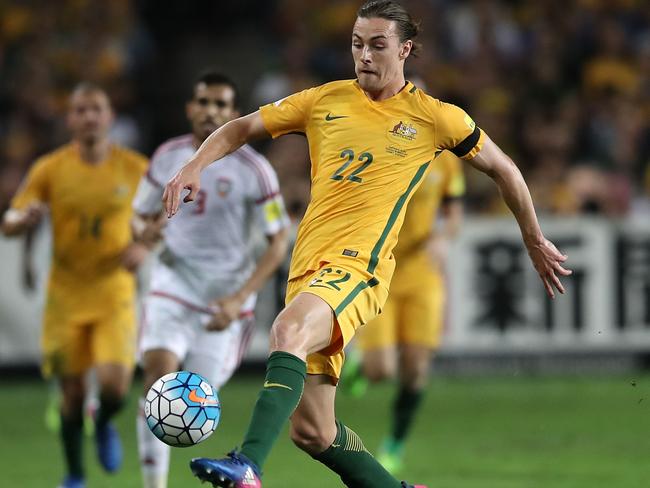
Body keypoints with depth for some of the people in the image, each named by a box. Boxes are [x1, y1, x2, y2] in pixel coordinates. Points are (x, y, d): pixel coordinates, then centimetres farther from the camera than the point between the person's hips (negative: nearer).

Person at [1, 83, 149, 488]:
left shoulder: (137, 169, -2)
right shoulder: (50, 169, -2)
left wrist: (144, 248, -11)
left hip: (115, 292, 0)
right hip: (66, 297, 0)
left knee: (114, 386, -17)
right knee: (73, 392, 1)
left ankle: (104, 425, 20)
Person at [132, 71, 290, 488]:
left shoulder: (254, 169, -11)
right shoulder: (167, 157, -1)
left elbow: (279, 242, -7)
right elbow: (142, 214, 12)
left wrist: (239, 298, -16)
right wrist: (145, 230, -14)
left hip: (227, 293, -1)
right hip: (174, 281, 1)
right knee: (159, 371, -20)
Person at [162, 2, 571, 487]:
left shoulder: (435, 117, 5)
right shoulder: (325, 100, 13)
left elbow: (502, 169, 18)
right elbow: (242, 128, 20)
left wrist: (535, 241, 25)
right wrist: (195, 166, 3)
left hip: (359, 266, -5)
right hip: (308, 264, 5)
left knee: (288, 329, -37)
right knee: (310, 431, 4)